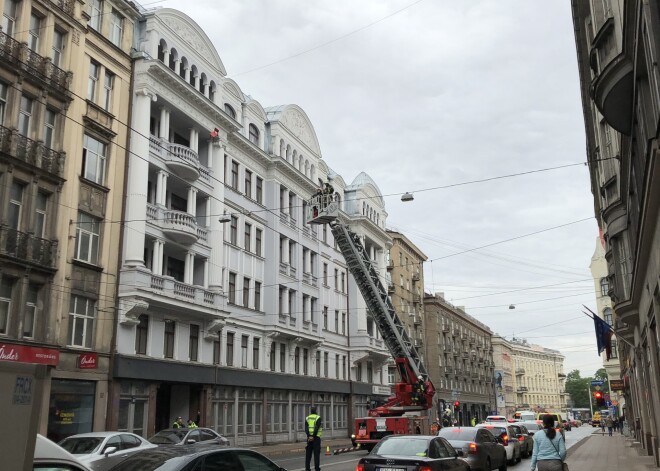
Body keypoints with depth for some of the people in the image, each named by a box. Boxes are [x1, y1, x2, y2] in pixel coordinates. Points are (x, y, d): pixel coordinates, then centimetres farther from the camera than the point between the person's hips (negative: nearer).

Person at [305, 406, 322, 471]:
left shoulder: (307, 418, 10)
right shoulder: (318, 418, -2)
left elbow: (306, 428, -3)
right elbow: (316, 428, -15)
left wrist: (309, 436, -13)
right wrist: (313, 436, -17)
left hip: (309, 437, 4)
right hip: (316, 437, -4)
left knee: (308, 453, 8)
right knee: (316, 453, -1)